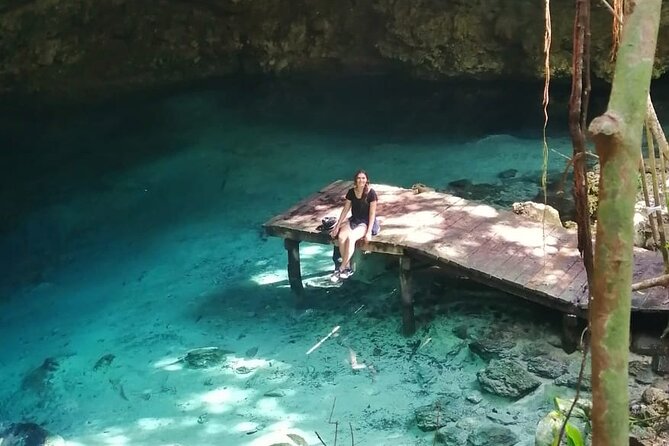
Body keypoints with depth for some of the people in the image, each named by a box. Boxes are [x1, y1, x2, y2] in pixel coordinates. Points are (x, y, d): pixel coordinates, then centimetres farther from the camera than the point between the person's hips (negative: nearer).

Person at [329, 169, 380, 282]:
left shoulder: (371, 193, -12)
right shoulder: (351, 192, 2)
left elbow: (372, 213, -12)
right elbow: (345, 210, 8)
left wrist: (369, 232, -18)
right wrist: (337, 226, 4)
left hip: (366, 223, -5)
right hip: (354, 220, 5)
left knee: (351, 237, -32)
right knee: (341, 237, -26)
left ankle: (340, 269, -24)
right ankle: (347, 268, -17)